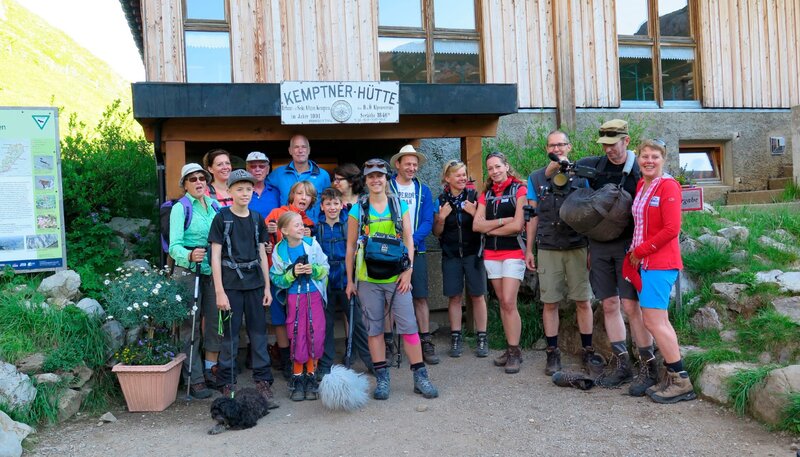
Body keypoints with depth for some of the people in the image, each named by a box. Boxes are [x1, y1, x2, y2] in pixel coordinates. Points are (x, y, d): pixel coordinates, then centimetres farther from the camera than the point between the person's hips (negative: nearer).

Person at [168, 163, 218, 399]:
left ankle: (212, 368, 22)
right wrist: (189, 256, -34)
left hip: (213, 270, 5)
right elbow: (174, 245, -15)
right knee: (190, 325, -1)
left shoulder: (214, 205, 10)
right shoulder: (180, 208, -5)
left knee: (215, 320, 7)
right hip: (188, 271, -5)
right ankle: (194, 379, 6)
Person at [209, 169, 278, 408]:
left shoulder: (257, 219, 9)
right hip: (231, 285, -3)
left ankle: (263, 382, 14)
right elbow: (215, 256, -5)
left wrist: (267, 287, 8)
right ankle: (227, 385, 14)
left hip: (255, 283, 4)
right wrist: (219, 292, -10)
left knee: (259, 334, 6)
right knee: (230, 336, 3)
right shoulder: (221, 218, -2)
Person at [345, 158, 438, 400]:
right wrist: (350, 280, 5)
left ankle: (420, 376, 9)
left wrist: (408, 271, -6)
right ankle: (382, 378, 16)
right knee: (374, 328, 6)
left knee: (408, 325, -1)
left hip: (396, 277, 0)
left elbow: (408, 240, 5)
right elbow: (351, 246, 6)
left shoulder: (400, 206, 6)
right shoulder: (358, 210, 4)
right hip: (368, 279, 0)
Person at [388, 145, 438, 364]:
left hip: (416, 251, 2)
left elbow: (428, 222, 3)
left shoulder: (423, 190, 9)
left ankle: (426, 343, 8)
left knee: (420, 297, 1)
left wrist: (412, 240, -14)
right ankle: (387, 342, 14)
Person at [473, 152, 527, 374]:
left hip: (513, 253, -5)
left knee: (509, 303, -11)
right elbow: (476, 225, 1)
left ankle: (515, 353, -3)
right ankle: (512, 349, 15)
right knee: (503, 303, 7)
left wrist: (490, 229, -4)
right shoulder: (486, 194, 12)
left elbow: (517, 225, -14)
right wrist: (502, 221, -10)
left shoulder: (519, 190, -3)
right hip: (491, 254, 5)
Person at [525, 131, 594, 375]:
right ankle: (552, 353, 14)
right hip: (547, 249, 1)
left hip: (577, 247, -1)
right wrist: (529, 249, 7)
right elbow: (533, 216, 10)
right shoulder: (536, 178, 8)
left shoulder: (581, 175, 5)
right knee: (549, 303, 3)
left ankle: (588, 350, 17)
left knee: (583, 301, 4)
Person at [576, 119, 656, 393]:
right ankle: (621, 363, 18)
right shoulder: (593, 166, 8)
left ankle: (649, 366, 1)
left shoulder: (639, 170, -5)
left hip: (627, 245, -5)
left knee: (631, 305, -9)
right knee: (609, 305, 8)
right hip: (598, 246, 5)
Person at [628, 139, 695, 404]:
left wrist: (640, 251, -12)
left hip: (660, 263, -8)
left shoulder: (668, 186, -11)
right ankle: (673, 376, 22)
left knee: (653, 320, -8)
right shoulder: (640, 186, 11)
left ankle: (681, 381, 3)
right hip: (645, 262, 8)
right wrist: (636, 253, 5)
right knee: (659, 320, 12)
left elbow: (671, 229, -17)